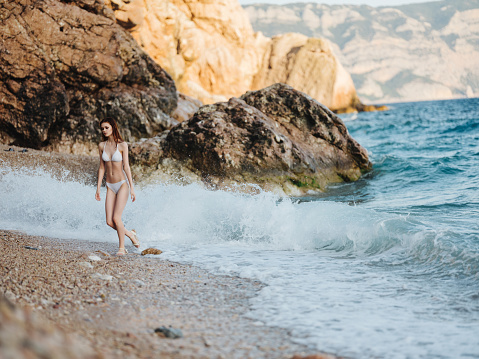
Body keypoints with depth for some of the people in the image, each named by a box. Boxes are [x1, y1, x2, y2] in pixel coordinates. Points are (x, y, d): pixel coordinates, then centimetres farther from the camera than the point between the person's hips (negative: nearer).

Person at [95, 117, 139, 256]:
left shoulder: (122, 145, -6)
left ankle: (122, 247, 4)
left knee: (116, 218, -13)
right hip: (110, 187, 4)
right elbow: (102, 167, 11)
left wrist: (132, 187, -8)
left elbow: (126, 167, -6)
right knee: (109, 221, -4)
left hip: (122, 185, -4)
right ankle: (130, 234, 23)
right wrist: (98, 188, 10)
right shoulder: (102, 146, 6)